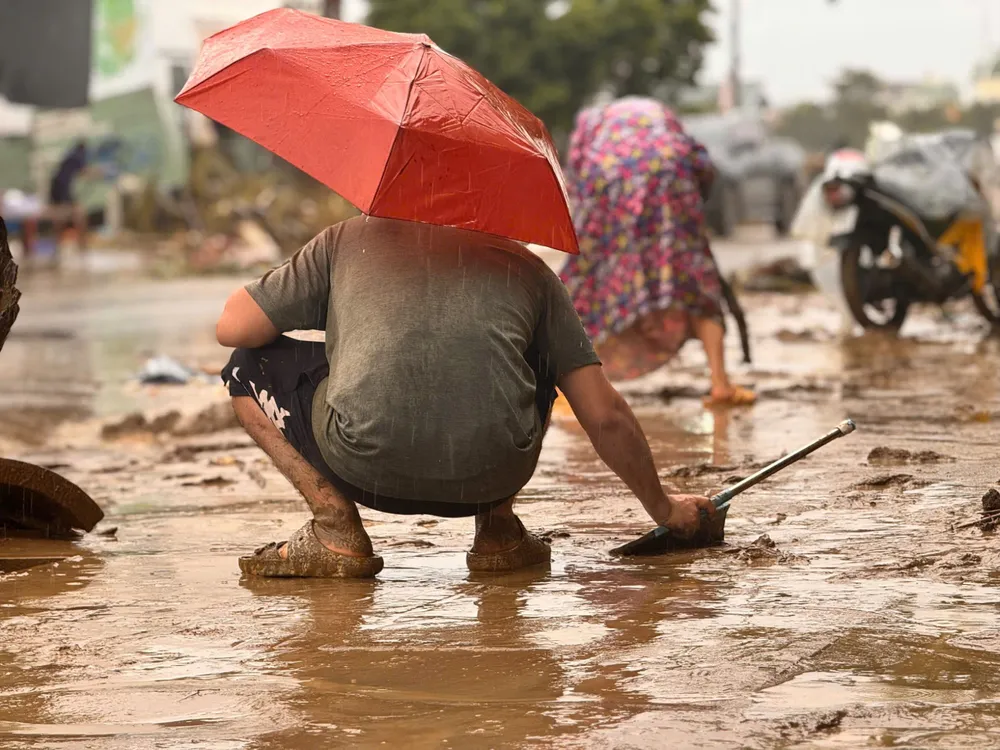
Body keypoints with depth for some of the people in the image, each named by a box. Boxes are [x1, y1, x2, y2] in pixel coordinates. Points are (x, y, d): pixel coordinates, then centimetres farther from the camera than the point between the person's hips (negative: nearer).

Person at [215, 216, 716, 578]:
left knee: (251, 368, 26)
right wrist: (663, 508, 36)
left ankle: (337, 531, 8)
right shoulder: (525, 266, 26)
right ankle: (497, 530, 20)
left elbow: (232, 329, 21)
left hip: (367, 468, -2)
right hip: (491, 476, 3)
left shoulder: (351, 238, 23)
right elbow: (606, 415, 22)